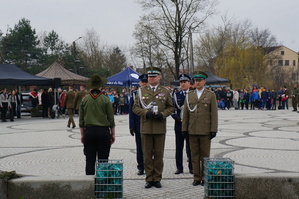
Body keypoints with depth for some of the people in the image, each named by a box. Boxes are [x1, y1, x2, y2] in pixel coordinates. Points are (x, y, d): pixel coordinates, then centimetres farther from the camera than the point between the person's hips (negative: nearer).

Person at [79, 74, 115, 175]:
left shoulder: (84, 99, 2)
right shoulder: (105, 100, -4)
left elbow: (81, 119, 6)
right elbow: (111, 119, -1)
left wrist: (82, 134, 14)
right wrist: (113, 134, 8)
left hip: (89, 131, 2)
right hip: (103, 131, -2)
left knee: (90, 160, 7)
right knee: (103, 160, 3)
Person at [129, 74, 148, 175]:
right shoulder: (134, 94, 5)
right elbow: (131, 110, 4)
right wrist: (131, 126, -2)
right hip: (138, 126, 1)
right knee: (139, 147, 7)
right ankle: (141, 168, 16)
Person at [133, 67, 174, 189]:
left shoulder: (165, 92, 8)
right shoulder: (141, 91, 7)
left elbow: (170, 107, 10)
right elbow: (135, 107, 5)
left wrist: (162, 115, -9)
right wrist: (146, 113, -12)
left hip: (160, 128, 0)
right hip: (146, 128, 0)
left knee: (159, 154, 3)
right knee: (147, 154, 3)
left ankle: (157, 179, 13)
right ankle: (149, 179, 11)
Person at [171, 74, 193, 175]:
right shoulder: (176, 95, 8)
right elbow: (172, 110, 5)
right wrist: (179, 119, -10)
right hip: (179, 125, 2)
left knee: (190, 147, 3)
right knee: (179, 147, 4)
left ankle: (191, 168, 12)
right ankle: (179, 168, 11)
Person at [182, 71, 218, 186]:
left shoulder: (211, 95, 2)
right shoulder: (189, 96, 11)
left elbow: (214, 114, -1)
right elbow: (185, 114, 11)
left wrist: (213, 130, -7)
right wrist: (184, 129, 5)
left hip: (205, 131, -3)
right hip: (192, 131, 3)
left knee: (205, 155, 2)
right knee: (194, 155, 5)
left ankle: (205, 178, 10)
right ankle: (197, 178, 11)